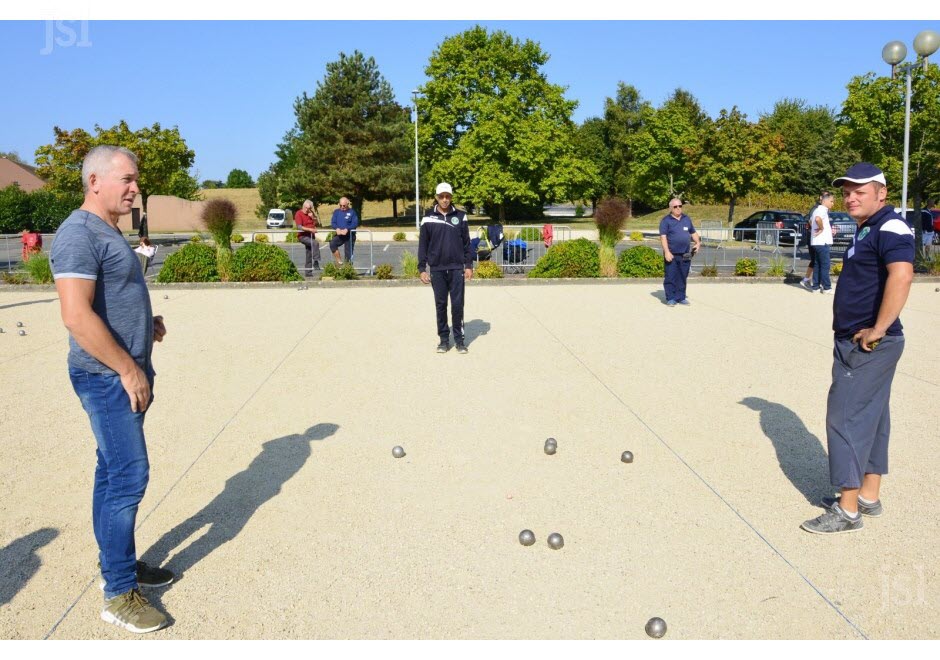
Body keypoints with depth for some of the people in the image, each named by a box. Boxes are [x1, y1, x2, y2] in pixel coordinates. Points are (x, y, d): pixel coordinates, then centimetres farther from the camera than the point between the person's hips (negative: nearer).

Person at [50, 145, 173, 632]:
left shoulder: (108, 232, 16)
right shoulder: (80, 234, -16)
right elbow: (76, 315, -24)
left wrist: (146, 322, 9)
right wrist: (128, 369, -20)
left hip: (126, 374, 10)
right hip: (109, 377, -10)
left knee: (113, 473, 16)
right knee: (129, 475, -7)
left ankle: (120, 563, 28)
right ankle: (119, 594, 4)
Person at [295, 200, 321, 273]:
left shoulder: (310, 214, 12)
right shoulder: (299, 214, -9)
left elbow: (316, 223, 14)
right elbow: (299, 227, -19)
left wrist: (313, 217, -4)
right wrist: (310, 229, -28)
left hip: (311, 236, 8)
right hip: (303, 236, -8)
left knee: (309, 255, 8)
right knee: (315, 243, -32)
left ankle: (307, 271, 15)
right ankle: (316, 263, -36)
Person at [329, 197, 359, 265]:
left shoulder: (352, 212, 0)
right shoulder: (336, 212, 11)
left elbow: (355, 223, -10)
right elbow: (333, 222, 4)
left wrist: (347, 229, -25)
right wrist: (337, 229, -18)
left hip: (349, 235, -2)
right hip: (339, 235, 2)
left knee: (349, 253, 0)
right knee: (332, 244, -26)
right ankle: (339, 262, -20)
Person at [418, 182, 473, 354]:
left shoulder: (460, 216, 4)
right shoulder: (428, 219, 3)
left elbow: (466, 243, 7)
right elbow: (423, 245, 4)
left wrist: (469, 265, 1)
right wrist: (422, 269, -1)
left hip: (457, 268, 0)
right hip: (437, 269, 0)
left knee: (458, 304, -1)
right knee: (440, 305, 6)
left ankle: (459, 339, 10)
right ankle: (444, 339, 15)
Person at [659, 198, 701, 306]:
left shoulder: (687, 219, 16)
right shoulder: (666, 221, -2)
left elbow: (693, 233, 24)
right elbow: (663, 237, -10)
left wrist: (698, 242, 5)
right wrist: (667, 252, -20)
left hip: (685, 255, 5)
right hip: (672, 255, -5)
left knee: (682, 278, 8)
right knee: (670, 277, -4)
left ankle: (681, 297, 16)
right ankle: (671, 298, 2)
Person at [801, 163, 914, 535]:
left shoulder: (891, 228, -16)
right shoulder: (867, 229, 15)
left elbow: (901, 275, -33)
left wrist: (877, 331, -28)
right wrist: (854, 332, 15)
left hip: (869, 346, -10)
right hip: (855, 343, 10)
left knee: (845, 418, -6)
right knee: (871, 419, 15)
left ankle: (847, 511, 3)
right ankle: (868, 497, 27)